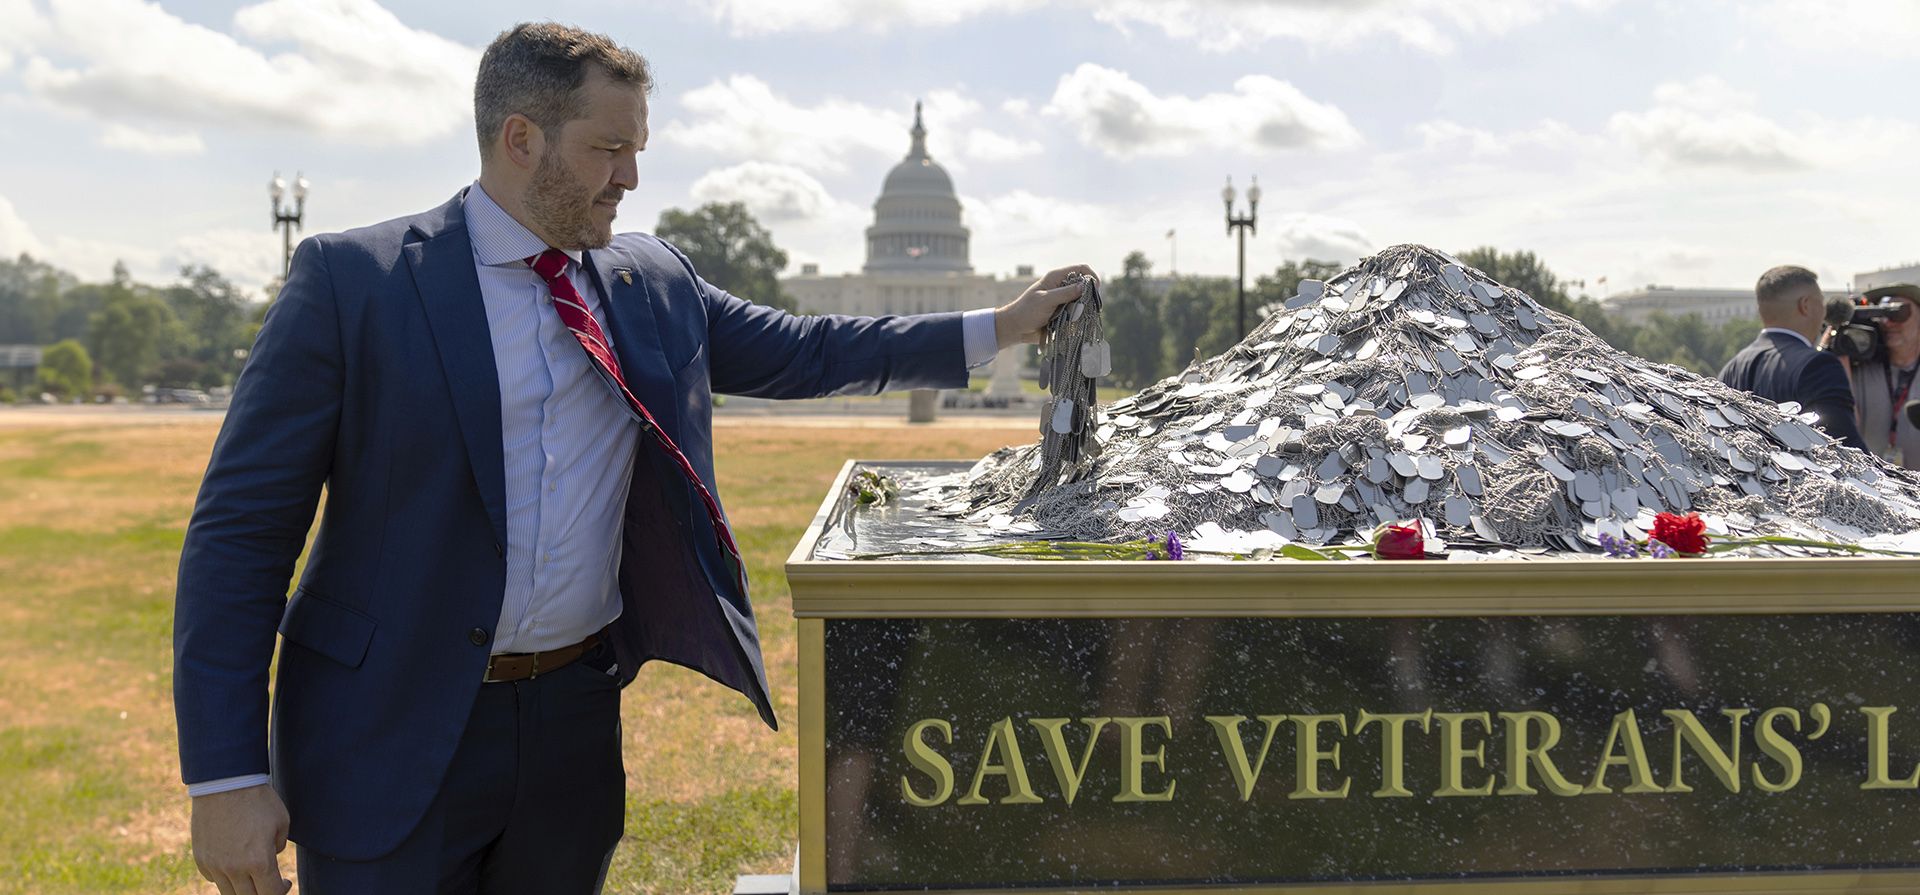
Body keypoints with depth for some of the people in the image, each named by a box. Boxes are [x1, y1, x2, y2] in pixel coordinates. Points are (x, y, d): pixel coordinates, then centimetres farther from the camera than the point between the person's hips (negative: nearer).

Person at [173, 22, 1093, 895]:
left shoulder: (652, 278, 5)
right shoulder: (351, 278, -9)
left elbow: (799, 352, 16)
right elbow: (242, 528, -9)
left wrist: (1001, 326, 10)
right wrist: (226, 775, -14)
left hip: (578, 713, 5)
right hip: (394, 733, -4)